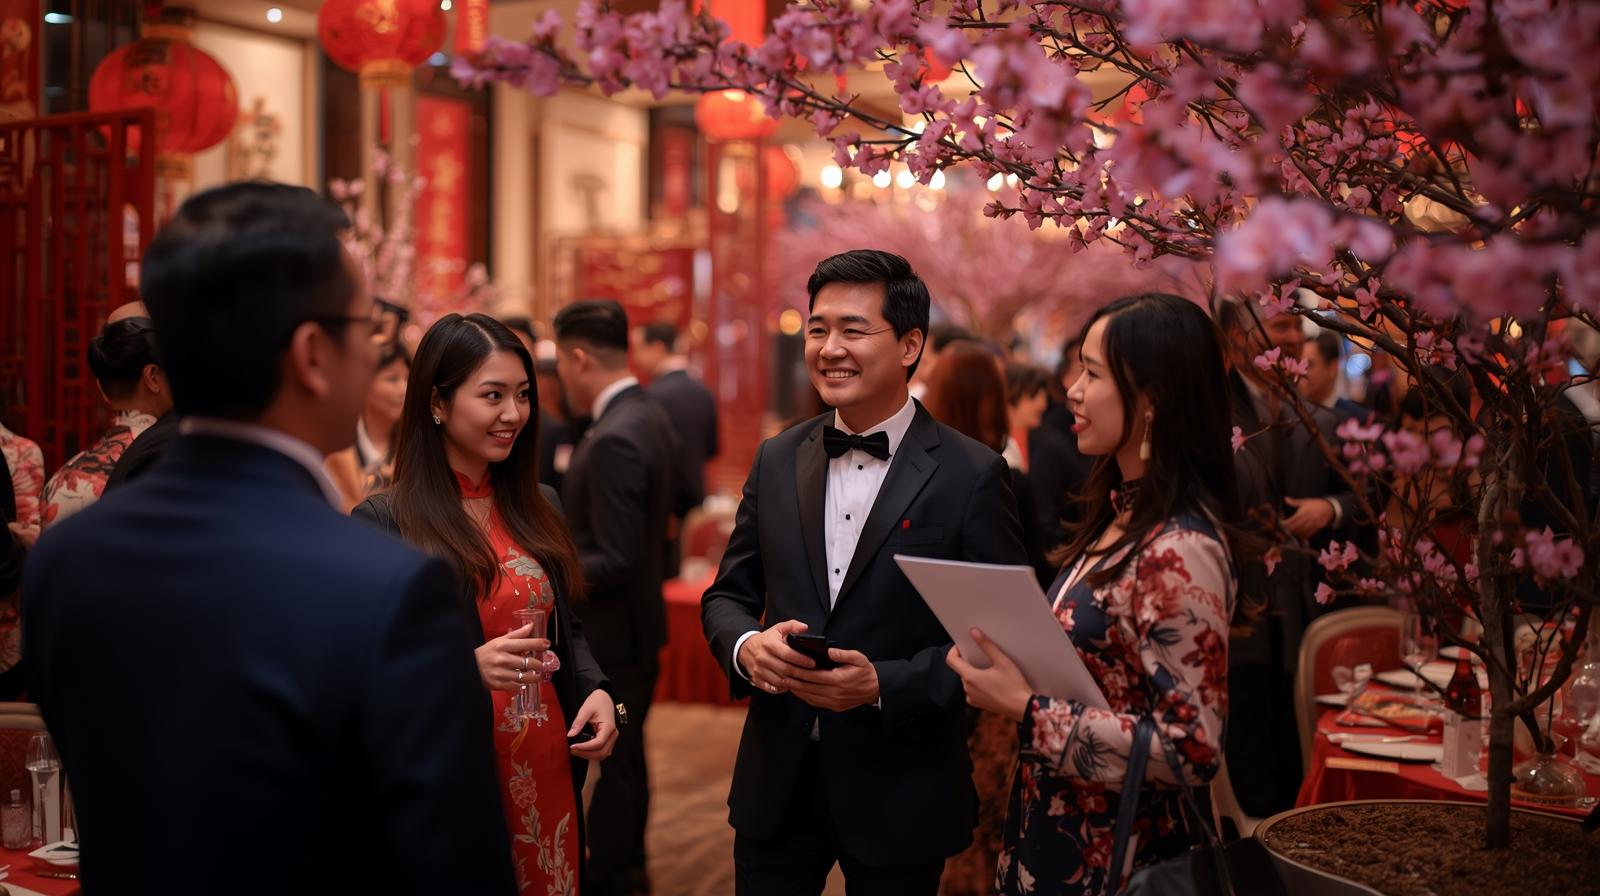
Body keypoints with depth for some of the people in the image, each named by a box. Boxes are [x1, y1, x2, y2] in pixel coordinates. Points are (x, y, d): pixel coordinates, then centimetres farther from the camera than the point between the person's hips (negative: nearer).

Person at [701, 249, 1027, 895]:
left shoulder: (972, 475, -9)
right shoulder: (777, 460, 5)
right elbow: (727, 596, 11)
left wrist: (885, 685, -21)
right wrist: (747, 645, -11)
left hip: (901, 795, -3)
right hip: (776, 783, 4)